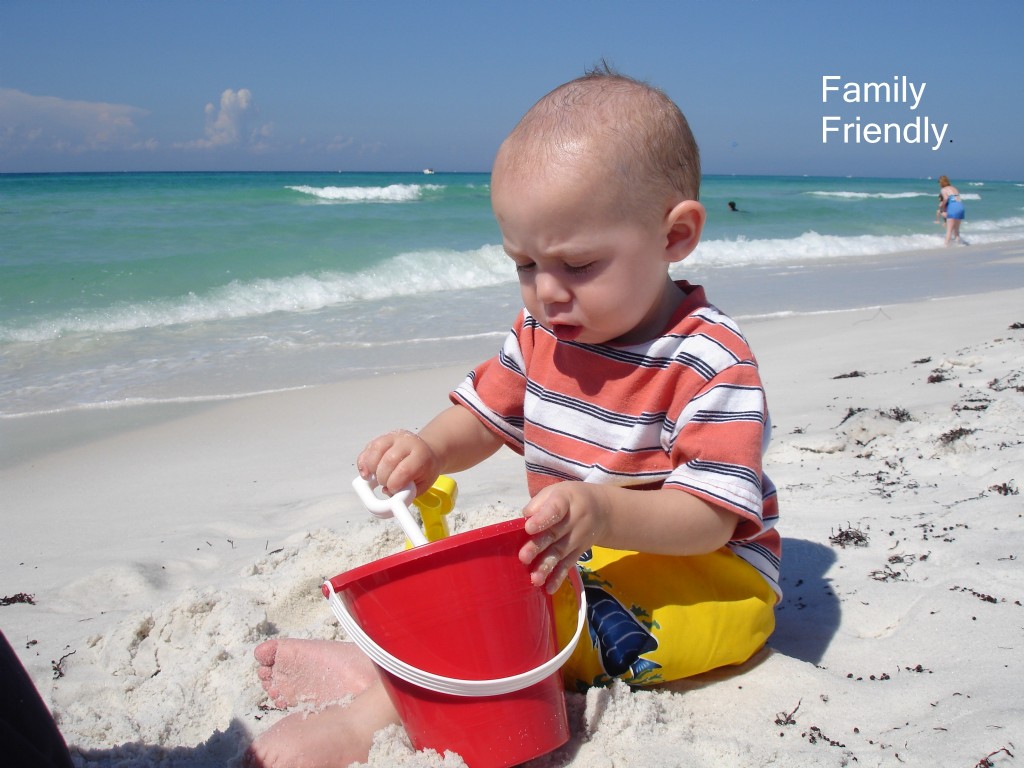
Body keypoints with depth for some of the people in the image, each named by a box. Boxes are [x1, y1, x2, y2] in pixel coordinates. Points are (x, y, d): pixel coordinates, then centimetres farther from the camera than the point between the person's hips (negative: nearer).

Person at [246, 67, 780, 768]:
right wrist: (430, 449, -14)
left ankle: (387, 700, -31)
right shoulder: (542, 334, 1)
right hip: (574, 555, 8)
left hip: (706, 574, -8)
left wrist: (601, 513, -43)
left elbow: (709, 518, -24)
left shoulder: (712, 363, -20)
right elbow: (483, 418, 10)